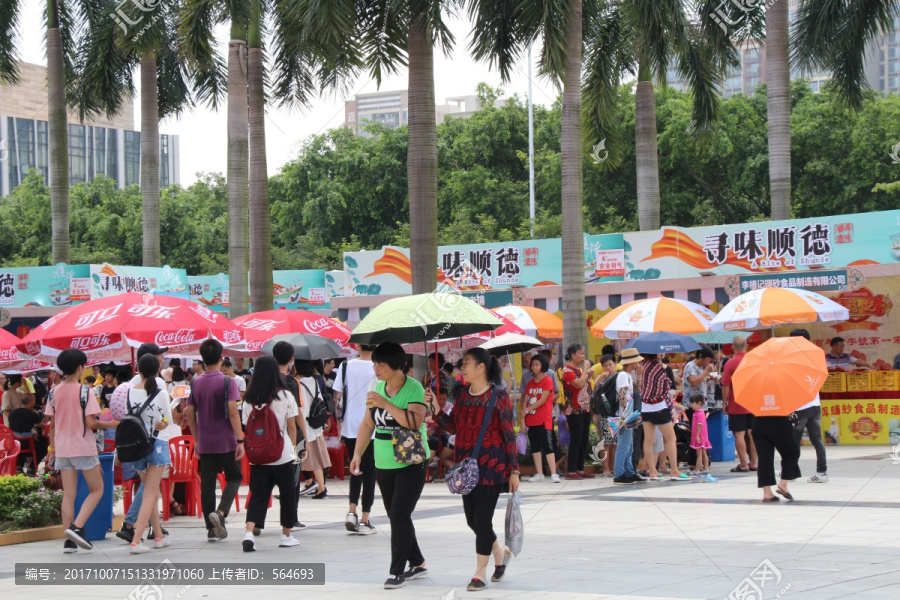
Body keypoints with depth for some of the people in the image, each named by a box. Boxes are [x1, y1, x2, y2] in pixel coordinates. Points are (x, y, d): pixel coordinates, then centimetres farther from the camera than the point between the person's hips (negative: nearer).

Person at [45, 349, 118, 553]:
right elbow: (91, 423, -16)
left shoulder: (54, 392, 4)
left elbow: (52, 424, 7)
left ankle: (69, 541, 4)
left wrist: (52, 448, 16)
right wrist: (111, 424, 0)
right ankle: (77, 527, -11)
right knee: (97, 490, 8)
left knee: (68, 495, 8)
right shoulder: (85, 391, -11)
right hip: (83, 448, -5)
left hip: (62, 450, 5)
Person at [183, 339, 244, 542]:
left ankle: (212, 529, 8)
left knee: (207, 483, 8)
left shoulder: (196, 383, 4)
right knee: (234, 478, 11)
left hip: (205, 443, 4)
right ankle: (220, 512, -12)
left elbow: (189, 413, 8)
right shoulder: (228, 382, -10)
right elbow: (233, 412, -16)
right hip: (226, 441, -4)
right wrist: (240, 440, -13)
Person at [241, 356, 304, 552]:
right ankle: (286, 535, 19)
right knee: (287, 494, 13)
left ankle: (249, 532, -15)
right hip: (282, 455, -2)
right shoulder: (284, 396, -6)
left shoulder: (249, 399, 1)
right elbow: (291, 427, -2)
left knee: (258, 496, 5)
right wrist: (293, 447, 11)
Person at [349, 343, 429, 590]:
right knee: (395, 516, 11)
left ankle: (397, 571, -6)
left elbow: (415, 422, -26)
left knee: (399, 514, -12)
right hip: (384, 464, 7)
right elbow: (367, 424, 14)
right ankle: (417, 563, 24)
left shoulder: (414, 389, -12)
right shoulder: (378, 388, 8)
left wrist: (387, 404, -29)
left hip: (410, 463, -7)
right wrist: (357, 454, 6)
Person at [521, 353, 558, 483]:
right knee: (535, 447, 8)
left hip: (544, 420, -6)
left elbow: (542, 400, -12)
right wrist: (523, 418, 1)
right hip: (531, 420, 6)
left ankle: (554, 474, -12)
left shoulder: (547, 381, -4)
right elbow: (525, 401, 9)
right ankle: (539, 474, 13)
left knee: (547, 446, -10)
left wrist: (527, 410, -10)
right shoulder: (530, 383, 14)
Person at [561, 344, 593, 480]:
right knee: (576, 440, -9)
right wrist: (586, 369, -15)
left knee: (584, 441, 9)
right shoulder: (567, 370, -11)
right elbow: (579, 384, -25)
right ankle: (571, 471, -6)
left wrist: (589, 375, 8)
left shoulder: (580, 369, 17)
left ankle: (580, 469, 14)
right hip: (575, 411, -9)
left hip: (585, 410, 9)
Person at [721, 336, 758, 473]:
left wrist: (725, 403, -1)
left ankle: (743, 464, -3)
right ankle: (753, 463, 14)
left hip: (736, 405, -5)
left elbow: (725, 386, -11)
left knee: (739, 434, -2)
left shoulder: (730, 363, -11)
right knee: (752, 434, 11)